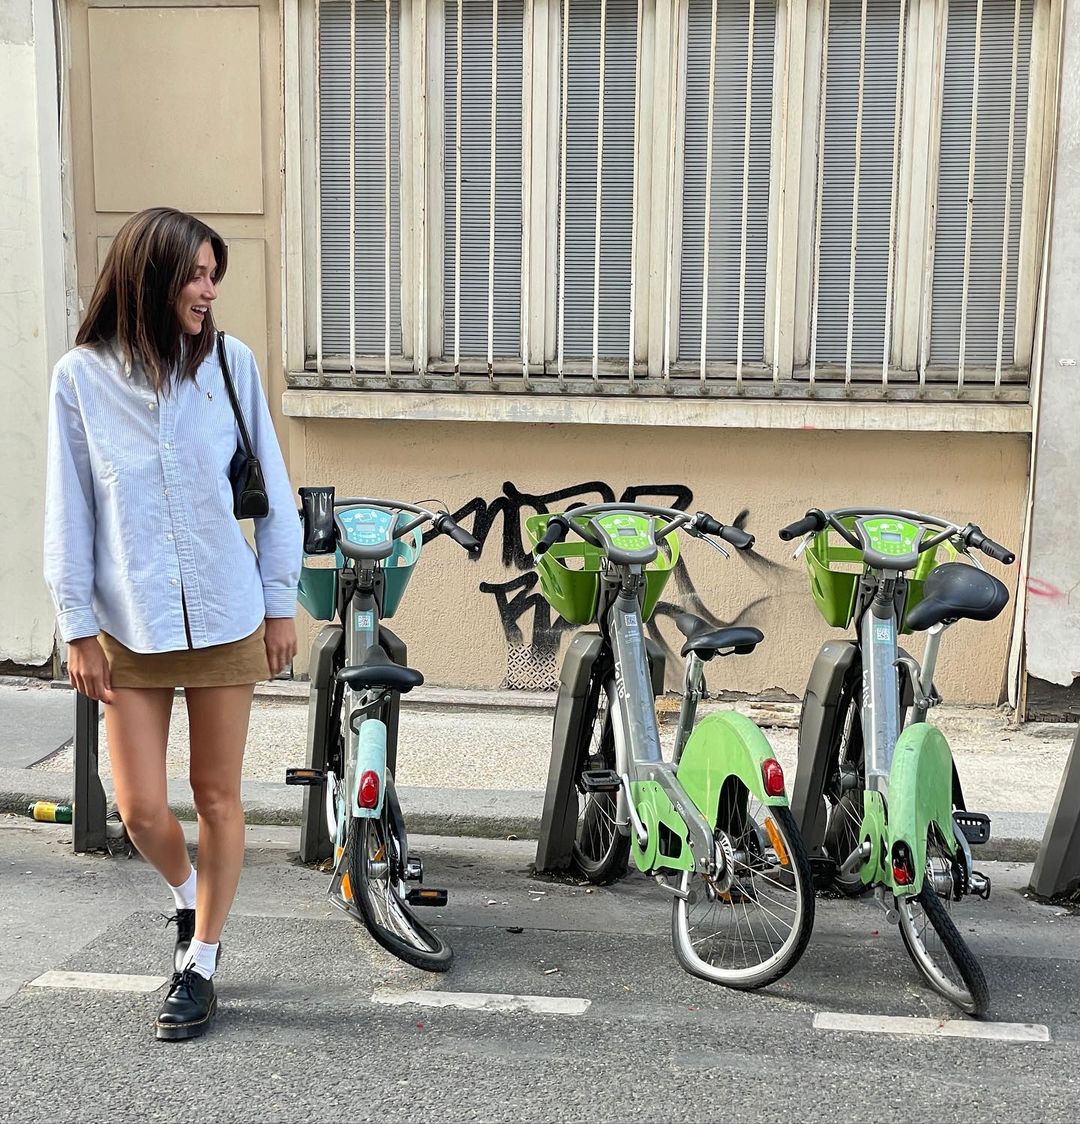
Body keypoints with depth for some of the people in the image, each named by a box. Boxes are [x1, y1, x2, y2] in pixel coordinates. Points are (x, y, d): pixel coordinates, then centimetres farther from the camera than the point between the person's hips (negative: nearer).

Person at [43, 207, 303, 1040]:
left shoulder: (231, 362, -2)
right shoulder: (82, 376, -3)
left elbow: (272, 489, 2)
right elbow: (70, 512, 0)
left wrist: (282, 603, 3)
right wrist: (79, 629, -2)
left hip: (226, 618, 0)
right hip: (130, 628, 0)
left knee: (218, 798, 8)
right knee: (141, 810, 1)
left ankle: (201, 964, 25)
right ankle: (189, 894, 35)